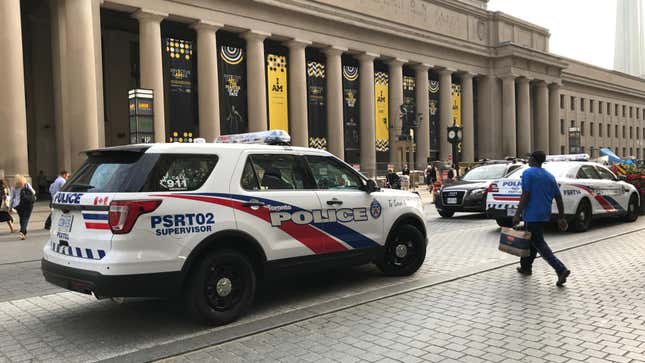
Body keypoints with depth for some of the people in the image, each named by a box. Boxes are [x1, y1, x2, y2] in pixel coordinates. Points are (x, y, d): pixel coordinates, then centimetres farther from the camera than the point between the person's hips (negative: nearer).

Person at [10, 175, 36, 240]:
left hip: (18, 205, 2)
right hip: (28, 205, -2)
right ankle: (22, 232, -20)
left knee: (21, 219, 16)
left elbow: (12, 198, 4)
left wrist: (11, 207, 11)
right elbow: (33, 193, -2)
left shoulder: (14, 188, 3)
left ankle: (24, 233, 21)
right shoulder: (27, 185, -2)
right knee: (25, 219, -2)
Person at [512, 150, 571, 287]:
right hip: (544, 215, 8)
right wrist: (561, 218, 13)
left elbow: (525, 195, -18)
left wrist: (517, 214, -15)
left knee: (539, 244, -6)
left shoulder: (528, 173, -9)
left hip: (532, 215, -8)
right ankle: (525, 267, 30)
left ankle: (561, 270, -16)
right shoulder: (549, 176, 12)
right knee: (531, 240, 21)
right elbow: (558, 198, 10)